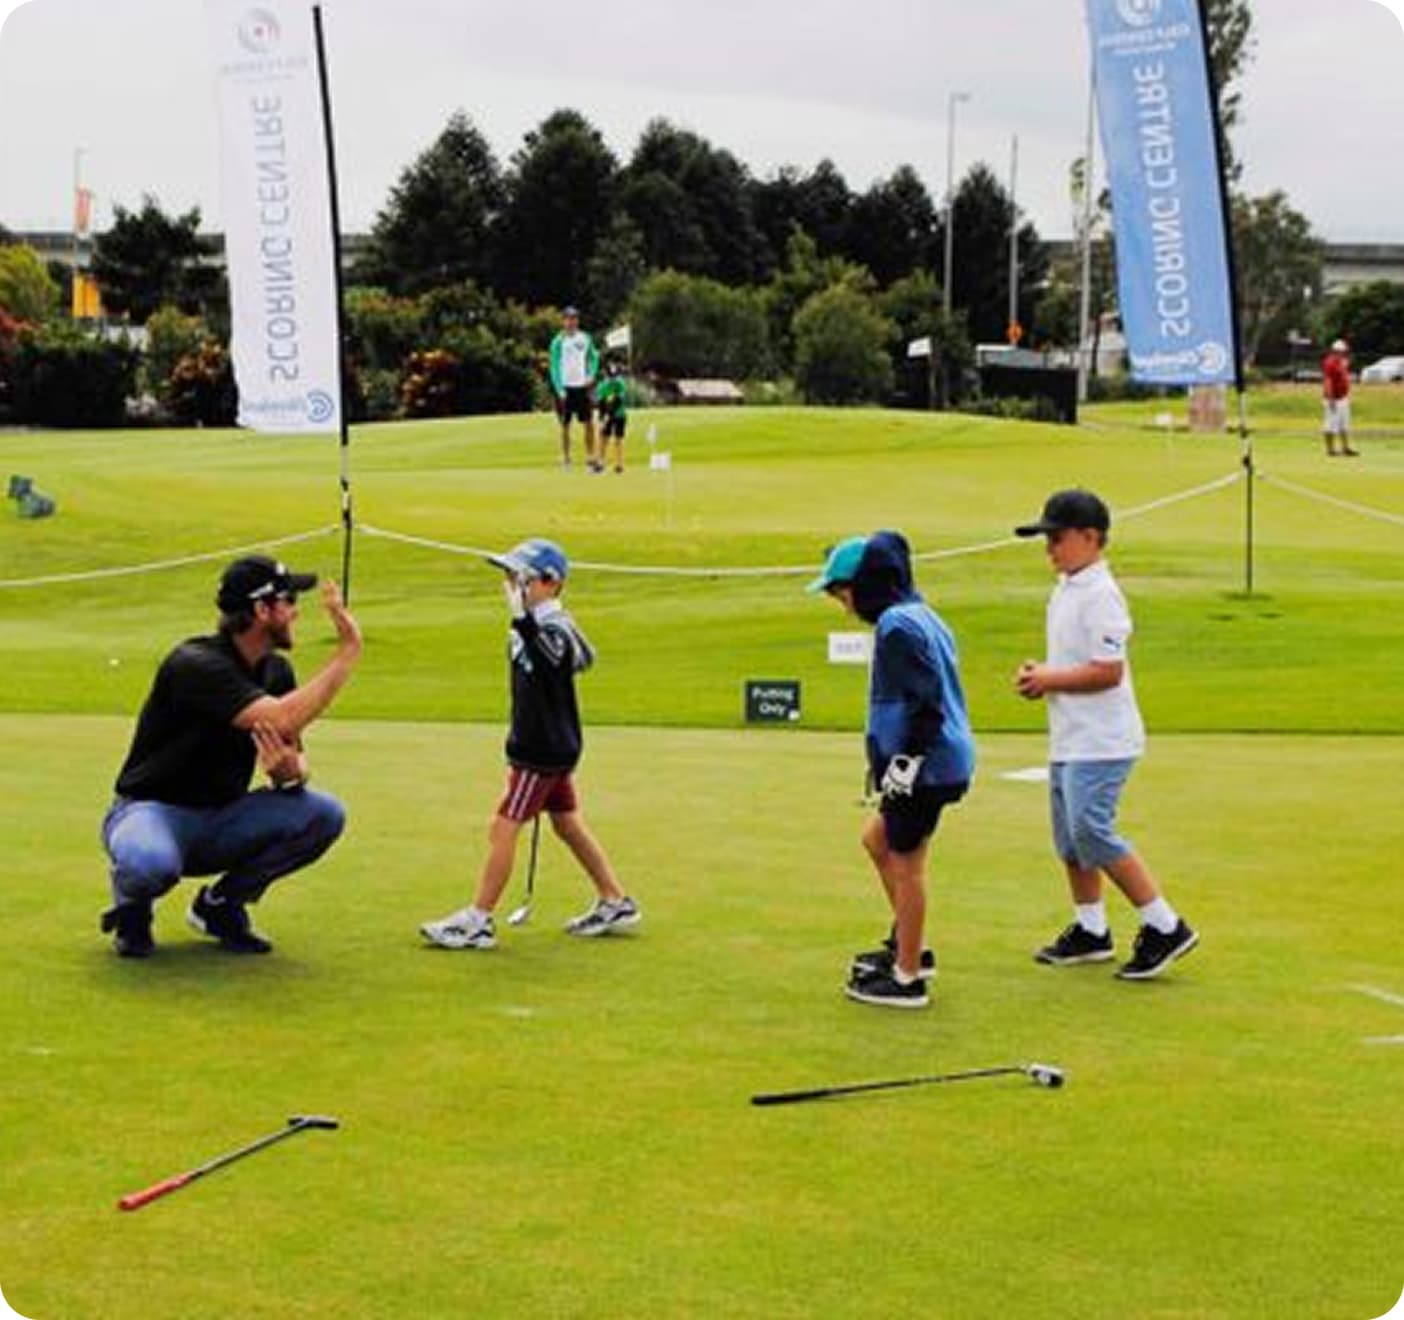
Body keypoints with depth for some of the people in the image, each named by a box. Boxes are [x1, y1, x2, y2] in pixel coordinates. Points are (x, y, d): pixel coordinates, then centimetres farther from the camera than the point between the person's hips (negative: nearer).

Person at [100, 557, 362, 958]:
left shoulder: (276, 670, 3)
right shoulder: (195, 665, -23)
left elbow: (292, 756, 2)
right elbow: (280, 719, -37)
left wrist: (291, 772, -25)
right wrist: (347, 652, -29)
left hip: (221, 821, 7)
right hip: (152, 812, -7)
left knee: (323, 815, -18)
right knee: (153, 863, -42)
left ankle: (221, 903, 3)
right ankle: (132, 903, -2)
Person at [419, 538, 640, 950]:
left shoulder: (553, 631, -23)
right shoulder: (535, 626, 7)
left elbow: (550, 653, -47)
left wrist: (521, 617, -61)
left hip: (546, 750, -10)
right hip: (551, 746, 10)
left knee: (503, 828, -7)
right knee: (568, 824, 18)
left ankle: (479, 920, -1)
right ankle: (615, 903, 27)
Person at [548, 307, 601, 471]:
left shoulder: (585, 339, 5)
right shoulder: (558, 342, -6)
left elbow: (594, 357, 17)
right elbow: (554, 366, -6)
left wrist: (591, 374, 0)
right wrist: (560, 390, -13)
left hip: (583, 386, 3)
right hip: (566, 388, -3)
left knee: (589, 424, 1)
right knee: (565, 425, 2)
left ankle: (591, 459, 7)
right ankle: (566, 459, 10)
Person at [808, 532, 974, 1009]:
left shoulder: (897, 624, -17)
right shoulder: (921, 616, 14)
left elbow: (925, 701, -22)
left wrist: (906, 763, -20)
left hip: (927, 766, -11)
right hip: (946, 758, 11)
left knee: (906, 865, -1)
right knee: (877, 839, 24)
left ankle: (907, 978, 8)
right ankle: (909, 947, 30)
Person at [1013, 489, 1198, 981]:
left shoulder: (1100, 596, -17)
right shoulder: (1065, 589, 14)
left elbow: (1107, 671, -22)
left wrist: (1050, 680, -15)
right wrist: (1040, 672, 5)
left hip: (1099, 741, -10)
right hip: (1069, 738, 10)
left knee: (1091, 831, -16)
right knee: (1069, 835, 15)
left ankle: (1164, 926, -10)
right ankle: (1090, 930, 28)